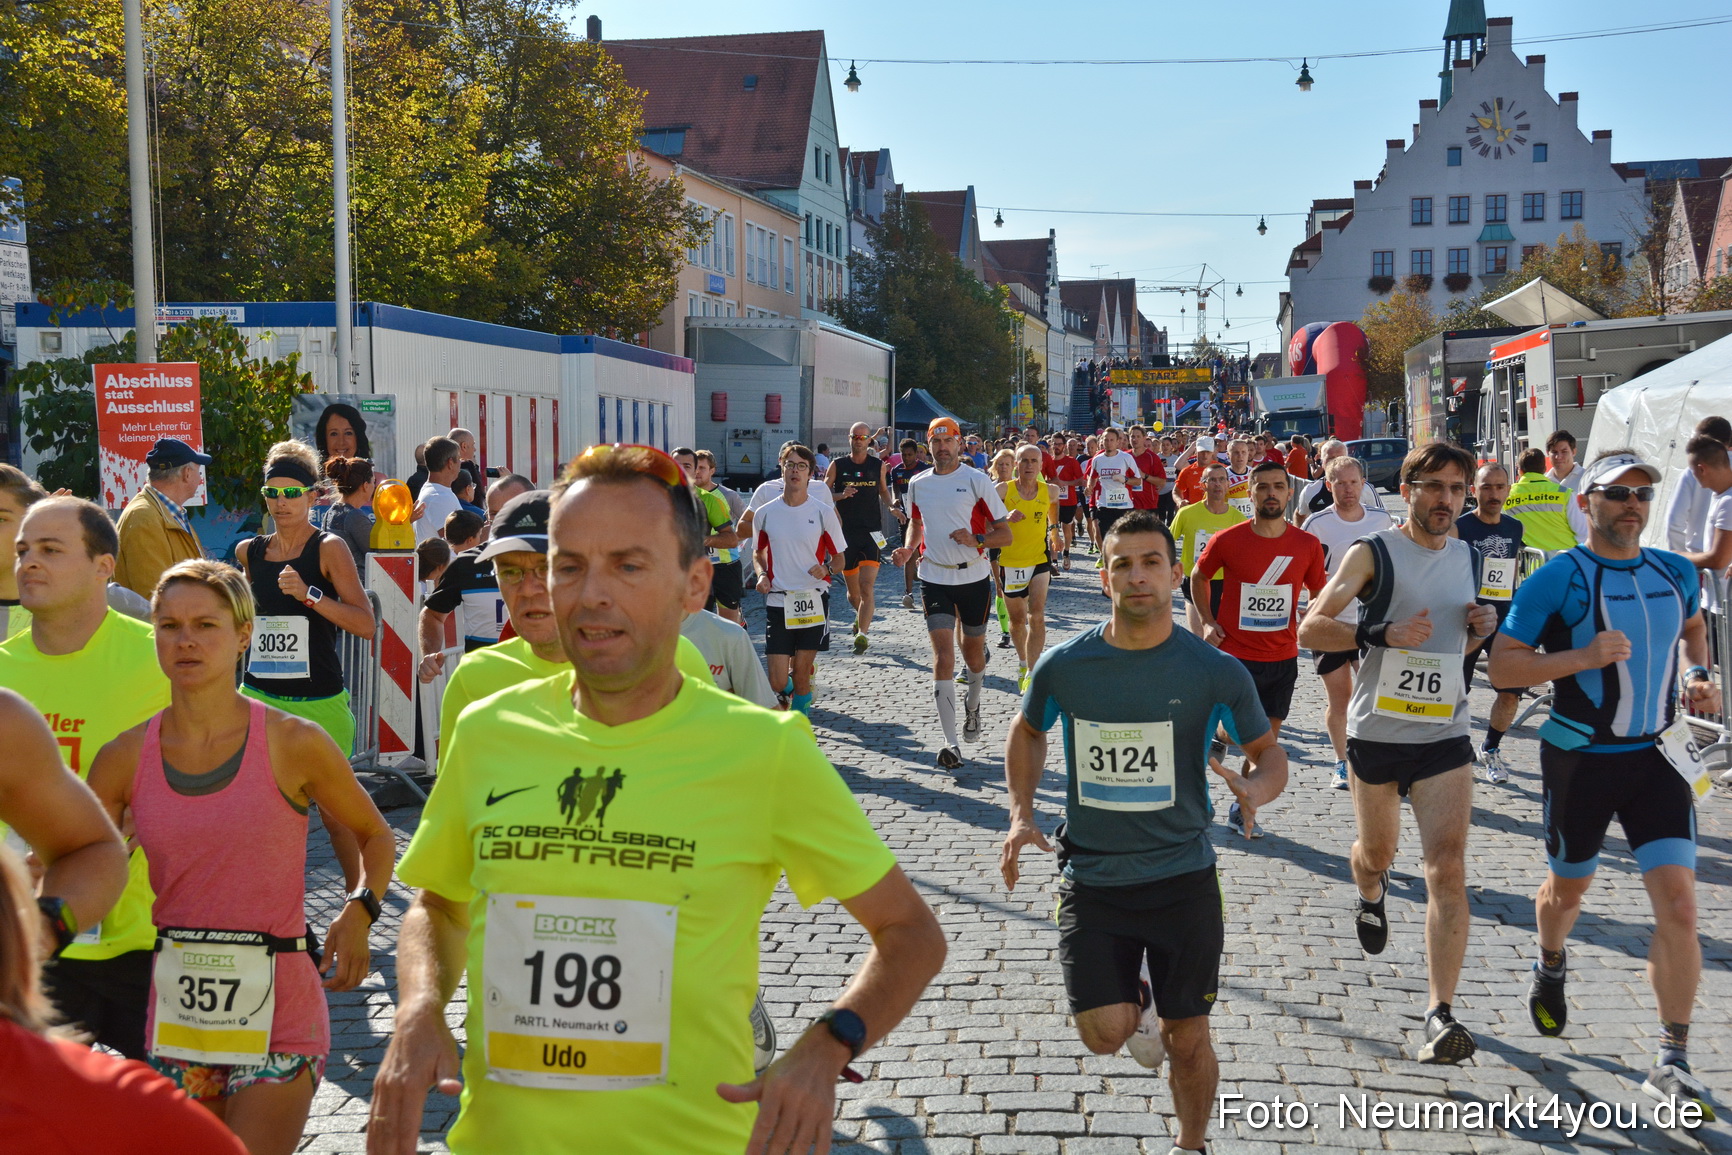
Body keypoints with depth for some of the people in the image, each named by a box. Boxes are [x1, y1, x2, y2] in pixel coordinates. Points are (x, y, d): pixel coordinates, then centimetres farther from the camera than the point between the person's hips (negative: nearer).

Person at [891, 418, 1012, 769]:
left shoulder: (976, 480, -6)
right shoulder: (917, 484, 4)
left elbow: (1005, 534, -5)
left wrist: (976, 540, -23)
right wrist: (909, 549, 3)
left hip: (974, 578, -1)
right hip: (934, 579, 1)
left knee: (973, 651, 14)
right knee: (943, 655, -10)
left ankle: (972, 705, 47)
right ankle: (950, 742, -11)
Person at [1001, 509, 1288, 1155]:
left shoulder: (1216, 673, -10)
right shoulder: (1063, 666, -7)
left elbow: (1268, 753, 3)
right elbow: (1027, 732, 14)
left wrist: (1254, 789, -20)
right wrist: (1021, 815, 1)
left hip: (1184, 880, 0)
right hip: (1092, 880, 0)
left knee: (1188, 1041, 9)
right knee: (1104, 1035, -10)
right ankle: (1137, 1000, 27)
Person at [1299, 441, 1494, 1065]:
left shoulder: (1469, 560, 9)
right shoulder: (1373, 554, -6)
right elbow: (1311, 626, -13)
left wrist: (1485, 626, 4)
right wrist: (1382, 634, -26)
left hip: (1445, 737, 2)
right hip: (1376, 733, -2)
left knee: (1448, 868, -12)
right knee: (1376, 852, 18)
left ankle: (1441, 1014, -12)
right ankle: (1371, 893, 56)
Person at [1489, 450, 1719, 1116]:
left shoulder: (1676, 574, 4)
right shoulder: (1558, 579, -12)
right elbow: (1502, 665, -14)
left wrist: (1698, 675, 6)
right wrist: (1582, 657, -26)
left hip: (1659, 757, 3)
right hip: (1581, 759, -3)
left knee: (1678, 904, -9)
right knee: (1569, 887, 17)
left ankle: (1672, 1064, -2)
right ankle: (1550, 968, 52)